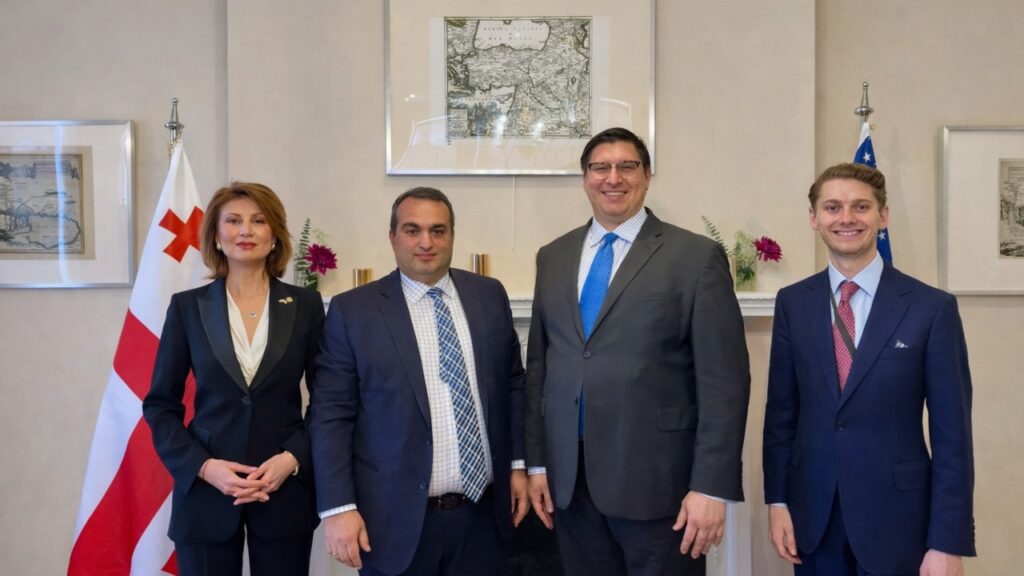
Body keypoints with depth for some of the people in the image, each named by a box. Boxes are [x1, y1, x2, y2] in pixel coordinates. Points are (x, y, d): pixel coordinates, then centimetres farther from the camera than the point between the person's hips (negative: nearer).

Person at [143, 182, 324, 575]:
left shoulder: (306, 305, 1)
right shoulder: (187, 307, 1)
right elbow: (160, 404, 3)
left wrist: (294, 458, -12)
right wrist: (203, 466, -10)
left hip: (286, 491, 0)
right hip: (206, 491, 0)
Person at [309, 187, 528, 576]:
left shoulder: (489, 296, 4)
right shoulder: (353, 310, -5)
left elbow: (512, 382, 11)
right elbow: (330, 415, -6)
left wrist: (518, 463, 7)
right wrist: (338, 508, -11)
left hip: (482, 513, 3)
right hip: (397, 520, -2)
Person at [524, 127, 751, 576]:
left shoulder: (696, 256, -5)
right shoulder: (553, 257, 9)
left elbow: (724, 381, -9)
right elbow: (538, 364, 11)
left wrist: (712, 487, -12)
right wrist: (536, 461, 8)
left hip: (656, 480, -4)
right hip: (569, 480, 4)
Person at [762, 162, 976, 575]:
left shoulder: (933, 308, -7)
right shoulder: (792, 303, 2)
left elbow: (952, 434, -7)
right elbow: (781, 412, 5)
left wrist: (947, 543, -9)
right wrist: (777, 500, 1)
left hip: (897, 518, -2)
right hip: (812, 516, 3)